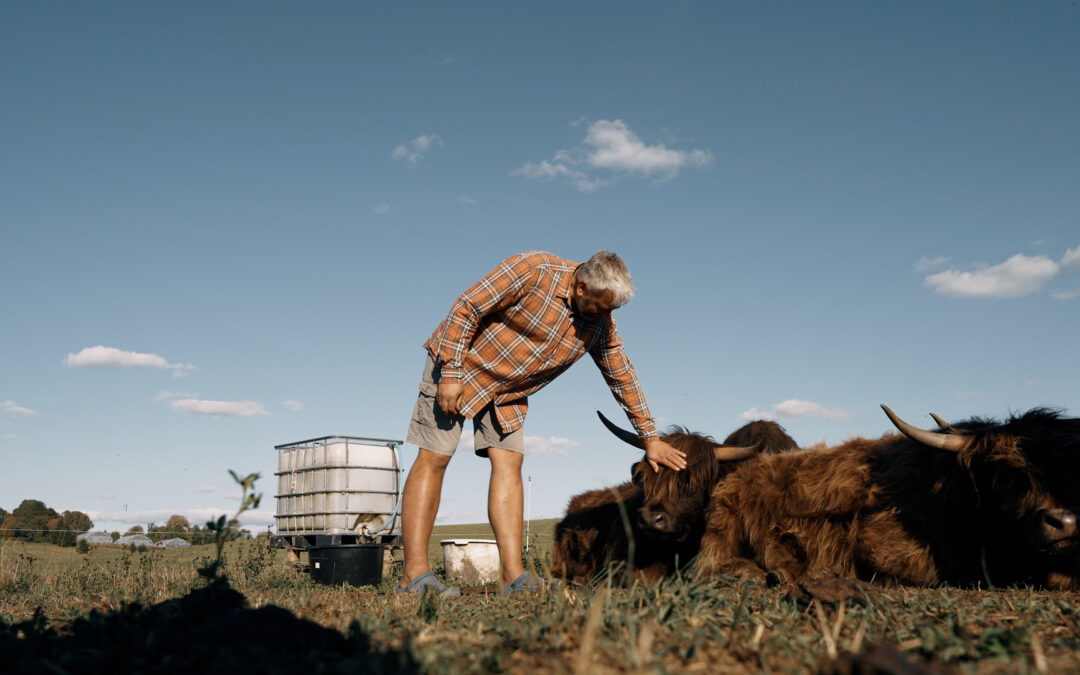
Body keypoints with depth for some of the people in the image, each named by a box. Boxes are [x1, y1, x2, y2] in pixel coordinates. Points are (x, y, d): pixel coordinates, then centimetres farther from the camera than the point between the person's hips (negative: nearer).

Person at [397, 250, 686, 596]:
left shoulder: (600, 325, -6)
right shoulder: (532, 270, -26)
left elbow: (623, 377, 3)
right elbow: (466, 308, -22)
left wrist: (650, 438, 6)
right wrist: (451, 373, -23)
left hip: (508, 392, 6)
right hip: (456, 364, -6)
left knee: (508, 463, -6)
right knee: (433, 460, -9)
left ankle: (514, 576, -9)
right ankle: (414, 574, -12)